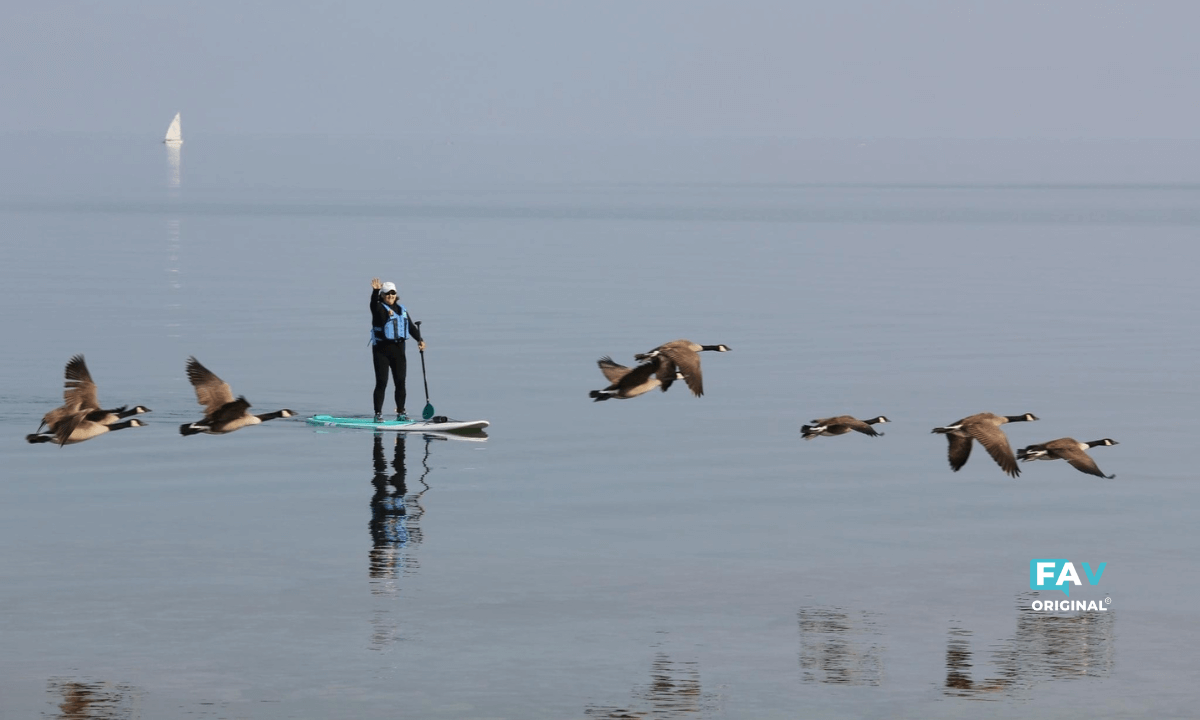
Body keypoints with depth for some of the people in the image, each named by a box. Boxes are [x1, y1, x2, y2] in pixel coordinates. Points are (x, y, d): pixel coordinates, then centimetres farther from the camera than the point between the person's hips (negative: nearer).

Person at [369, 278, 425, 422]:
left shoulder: (401, 309, 13)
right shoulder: (379, 308, -4)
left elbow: (411, 326, 13)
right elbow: (374, 302, -27)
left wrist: (419, 339, -1)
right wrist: (376, 290, -47)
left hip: (398, 350, 5)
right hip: (381, 349, -5)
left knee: (400, 382, 4)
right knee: (381, 382, -7)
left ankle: (400, 413, 14)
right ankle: (378, 414, -3)